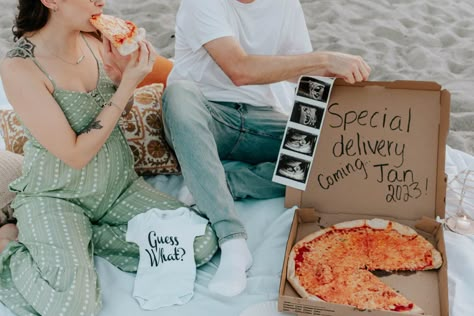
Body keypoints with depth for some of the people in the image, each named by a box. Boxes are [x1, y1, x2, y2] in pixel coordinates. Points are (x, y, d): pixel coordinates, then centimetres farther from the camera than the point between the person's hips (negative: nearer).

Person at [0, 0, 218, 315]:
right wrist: (127, 85, -21)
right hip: (56, 195, -6)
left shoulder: (92, 40, -2)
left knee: (203, 242, -10)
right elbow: (76, 155, -20)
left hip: (119, 185, 7)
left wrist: (123, 73, -9)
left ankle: (82, 238, 1)